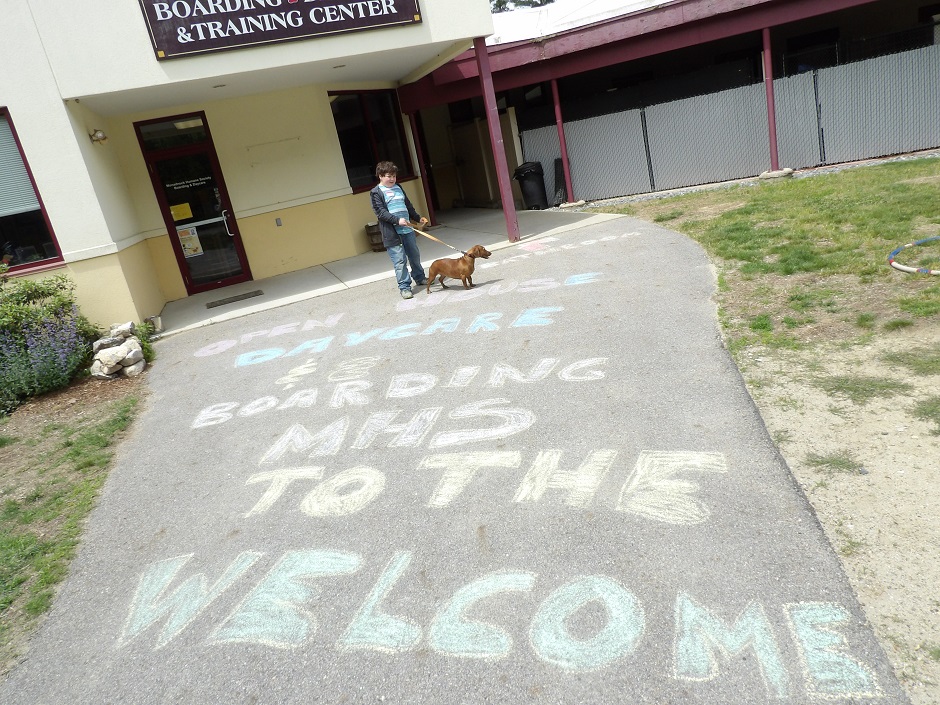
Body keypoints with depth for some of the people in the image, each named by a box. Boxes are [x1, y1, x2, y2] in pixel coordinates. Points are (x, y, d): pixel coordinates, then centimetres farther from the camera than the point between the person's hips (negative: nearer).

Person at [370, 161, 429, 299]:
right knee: (400, 260, -7)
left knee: (415, 255, 17)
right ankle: (404, 287, 0)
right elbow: (380, 212, -14)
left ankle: (420, 278, 36)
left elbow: (408, 205, 25)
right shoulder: (376, 192, -5)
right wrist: (397, 220, -24)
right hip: (392, 232, -6)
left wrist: (418, 218, 27)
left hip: (407, 229, 7)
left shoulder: (398, 188, 15)